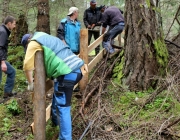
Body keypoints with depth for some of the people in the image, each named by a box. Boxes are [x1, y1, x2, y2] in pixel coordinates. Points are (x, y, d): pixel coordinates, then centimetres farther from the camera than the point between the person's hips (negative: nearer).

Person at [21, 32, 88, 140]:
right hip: (77, 69, 10)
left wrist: (30, 84, 6)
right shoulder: (47, 38, 31)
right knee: (58, 96, 29)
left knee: (63, 108, -4)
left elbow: (27, 65, -4)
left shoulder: (34, 42, 3)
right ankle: (55, 120, 45)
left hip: (67, 73, -10)